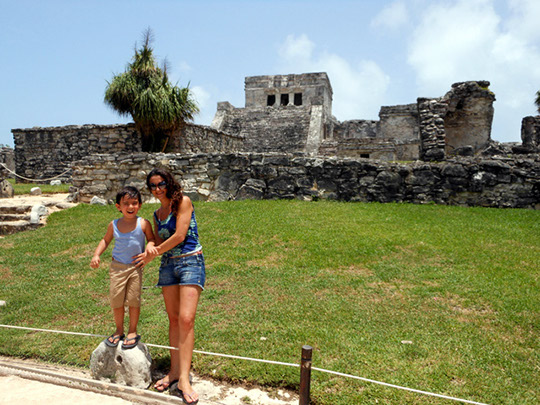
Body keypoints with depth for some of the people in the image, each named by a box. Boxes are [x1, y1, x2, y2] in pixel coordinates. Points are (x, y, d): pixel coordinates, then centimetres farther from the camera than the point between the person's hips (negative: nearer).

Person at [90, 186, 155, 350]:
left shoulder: (144, 224, -9)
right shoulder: (113, 225, -1)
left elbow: (151, 239, 1)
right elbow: (105, 240, 15)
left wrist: (148, 250, -20)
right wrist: (96, 255, 3)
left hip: (135, 267, -2)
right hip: (117, 267, 2)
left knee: (133, 300, 4)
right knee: (116, 299, 6)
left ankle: (132, 332, 21)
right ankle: (119, 331, 27)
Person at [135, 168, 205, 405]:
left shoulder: (183, 202, -5)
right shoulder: (157, 214, 16)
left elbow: (180, 236, -12)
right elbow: (159, 241, 14)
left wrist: (154, 254, -3)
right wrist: (150, 246, -10)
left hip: (190, 262, -6)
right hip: (168, 265, 7)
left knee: (186, 319, -13)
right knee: (173, 319, 9)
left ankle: (184, 378, -9)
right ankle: (174, 370, 19)